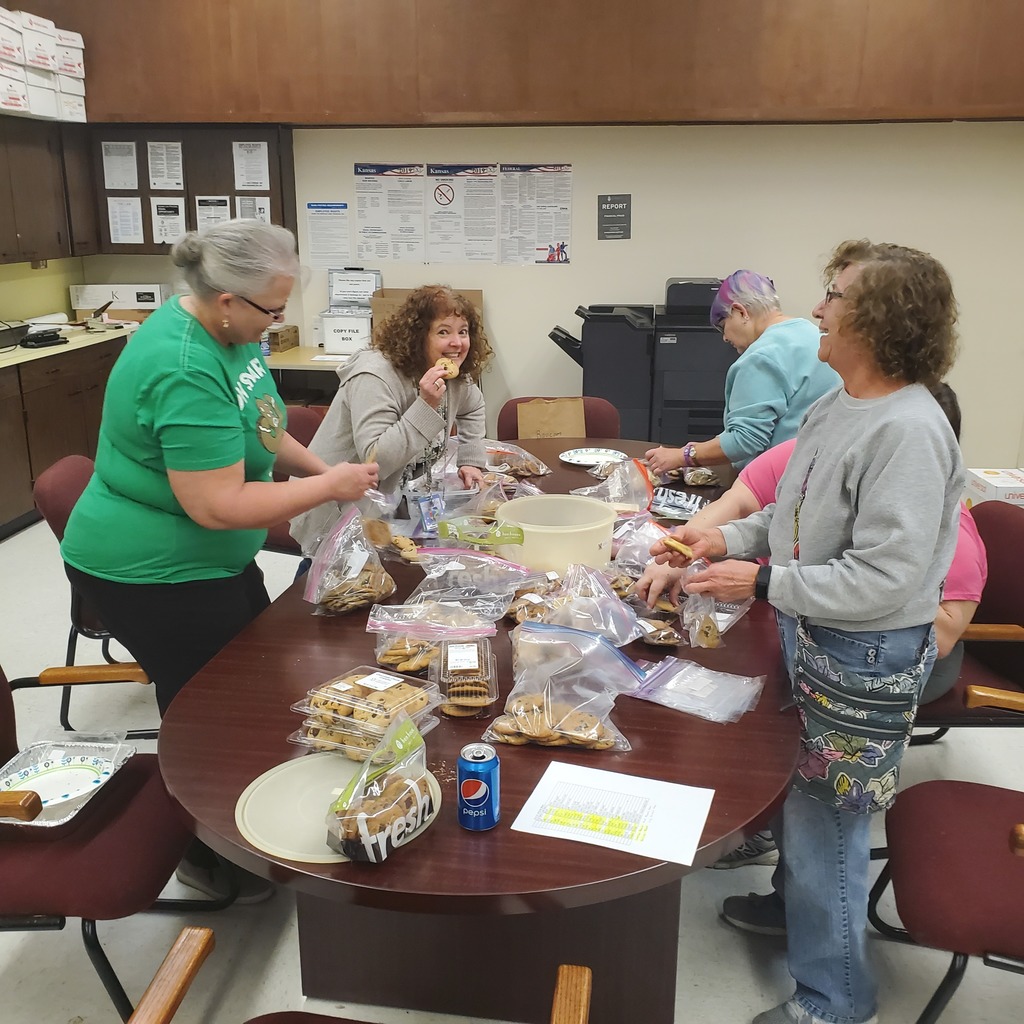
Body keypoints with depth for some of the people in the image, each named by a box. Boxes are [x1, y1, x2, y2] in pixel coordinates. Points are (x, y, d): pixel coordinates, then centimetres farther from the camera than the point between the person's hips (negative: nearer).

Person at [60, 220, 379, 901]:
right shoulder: (184, 371, -32)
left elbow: (254, 427, 15)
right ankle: (210, 862, 32)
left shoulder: (231, 331, -1)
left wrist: (316, 466, 1)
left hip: (210, 560, 10)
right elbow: (218, 505, -33)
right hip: (153, 576, -9)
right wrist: (327, 488, -23)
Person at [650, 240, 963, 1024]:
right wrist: (730, 539, 1)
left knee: (826, 823, 7)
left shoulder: (906, 431, -26)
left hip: (866, 658, -8)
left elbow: (885, 578, -27)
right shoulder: (837, 406, 2)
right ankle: (798, 901, 53)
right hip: (811, 635, 8)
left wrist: (762, 584, -22)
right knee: (795, 794, 25)